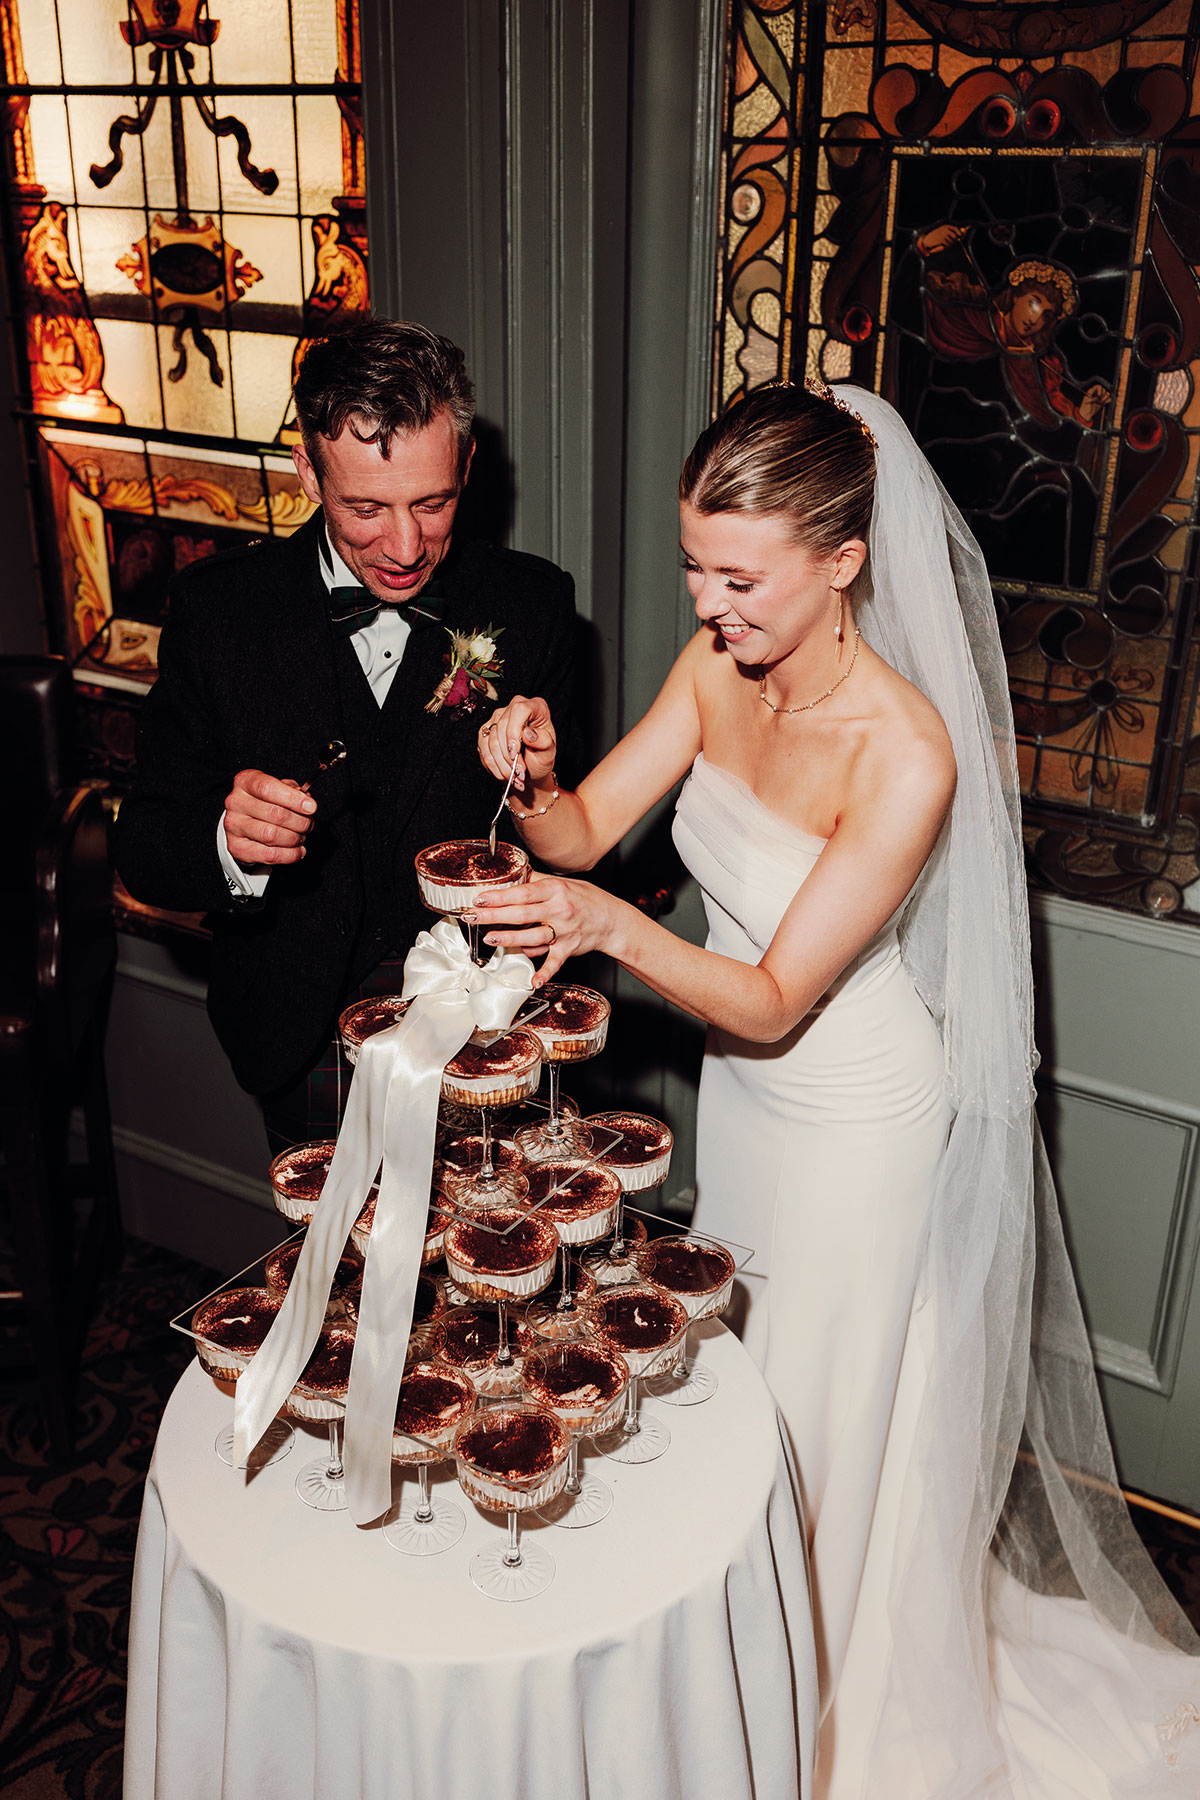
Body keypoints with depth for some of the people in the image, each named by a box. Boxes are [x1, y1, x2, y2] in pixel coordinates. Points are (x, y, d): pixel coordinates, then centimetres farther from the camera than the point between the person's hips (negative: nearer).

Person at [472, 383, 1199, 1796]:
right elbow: (584, 831, -9)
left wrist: (613, 927, -44)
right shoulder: (717, 668, -11)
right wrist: (530, 779, -31)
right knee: (734, 1376, 27)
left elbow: (772, 998, -29)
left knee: (833, 1418, 16)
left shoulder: (908, 753, -31)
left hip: (858, 1116, -6)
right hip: (741, 1091, 7)